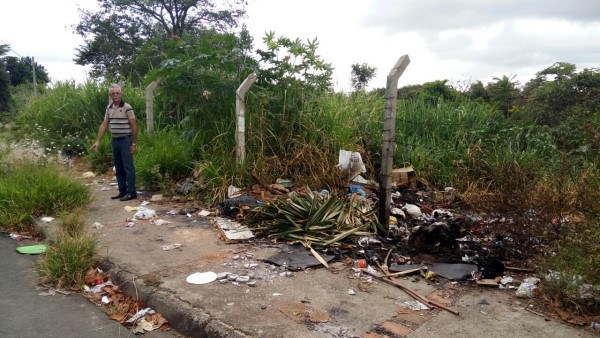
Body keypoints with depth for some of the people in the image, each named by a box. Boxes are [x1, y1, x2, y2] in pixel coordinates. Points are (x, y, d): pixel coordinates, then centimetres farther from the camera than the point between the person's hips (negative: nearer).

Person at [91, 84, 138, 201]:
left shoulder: (127, 107, -10)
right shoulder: (109, 108, 9)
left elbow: (134, 125, -10)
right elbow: (104, 125, 12)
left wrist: (134, 143, -12)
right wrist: (97, 141, 7)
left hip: (125, 140, -7)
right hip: (114, 141, 7)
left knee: (128, 167, -4)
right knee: (118, 168, 11)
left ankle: (132, 192, 1)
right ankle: (122, 191, 20)